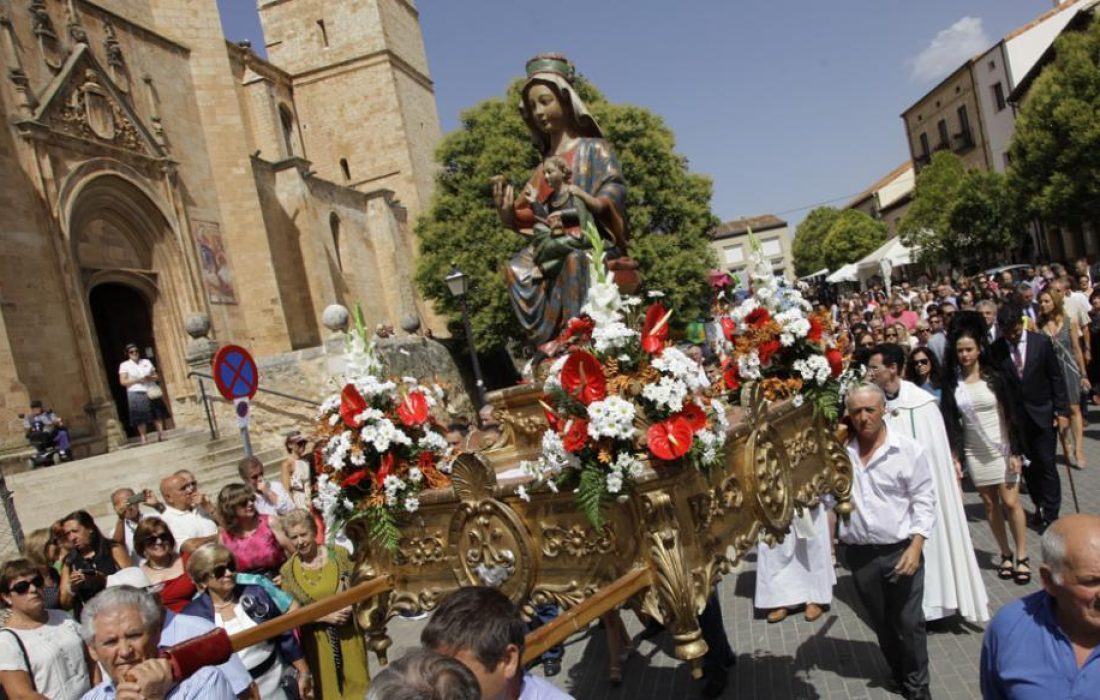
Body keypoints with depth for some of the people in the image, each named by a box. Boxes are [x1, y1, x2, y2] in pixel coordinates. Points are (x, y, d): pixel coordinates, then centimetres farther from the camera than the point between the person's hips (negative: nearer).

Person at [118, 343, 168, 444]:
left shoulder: (146, 362, 14)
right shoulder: (124, 365, 5)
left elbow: (157, 376, 14)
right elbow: (123, 381, -3)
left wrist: (151, 378, -8)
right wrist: (136, 380, -15)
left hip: (151, 392, 3)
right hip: (136, 394, -3)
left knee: (158, 414, -3)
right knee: (140, 418, -6)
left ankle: (161, 435, 0)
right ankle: (143, 438, -2)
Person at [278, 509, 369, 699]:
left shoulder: (339, 554, -8)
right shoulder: (287, 571, -7)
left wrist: (350, 606, -17)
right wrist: (324, 616, -17)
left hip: (348, 634, 0)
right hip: (317, 642, 0)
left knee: (356, 683, 12)